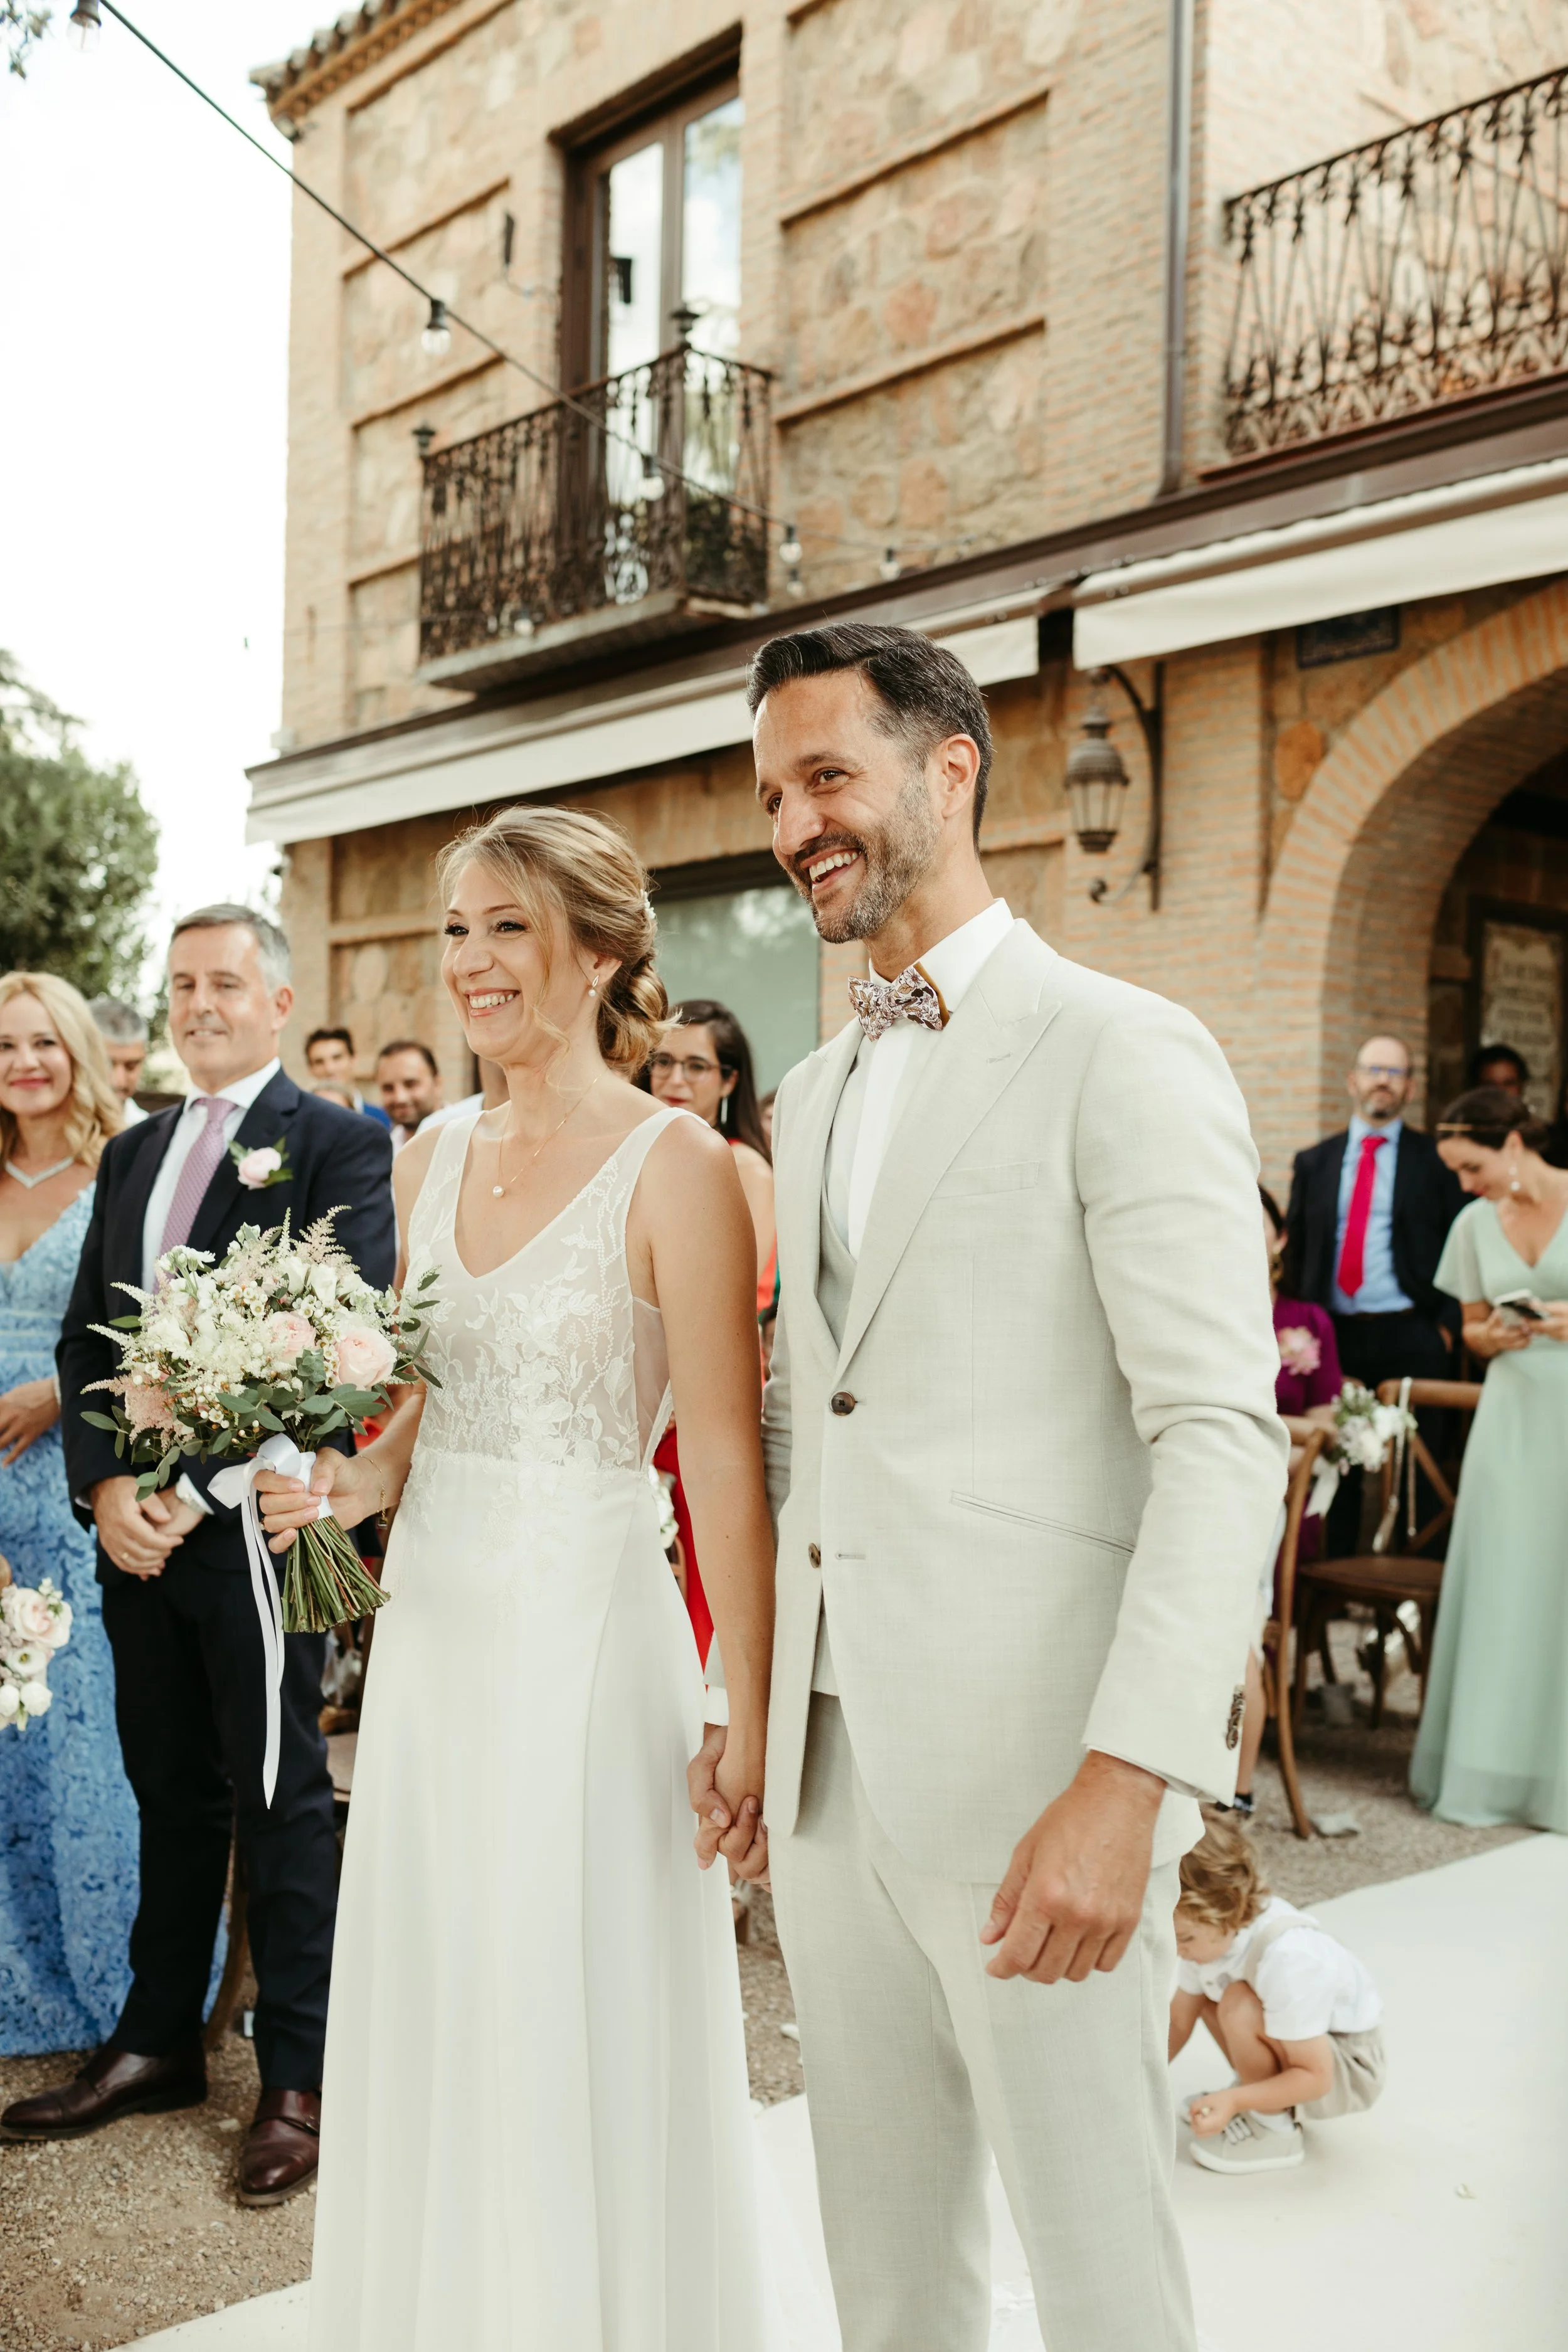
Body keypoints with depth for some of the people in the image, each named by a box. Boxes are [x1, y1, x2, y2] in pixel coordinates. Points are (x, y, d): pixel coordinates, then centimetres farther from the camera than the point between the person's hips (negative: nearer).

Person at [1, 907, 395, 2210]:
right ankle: (159, 2039, 32)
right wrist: (105, 1484, -5)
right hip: (137, 1523, 6)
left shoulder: (341, 1148, -7)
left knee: (280, 1801, 5)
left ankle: (300, 2078, 19)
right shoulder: (132, 1153, 14)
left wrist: (199, 1491, -18)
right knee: (171, 1794, 17)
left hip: (258, 1527, -6)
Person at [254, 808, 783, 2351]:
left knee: (584, 2044, 7)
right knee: (433, 2028, 17)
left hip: (585, 1639, -6)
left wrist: (753, 1719, -14)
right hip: (432, 1633, 6)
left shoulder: (673, 1166, -12)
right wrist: (352, 1481, -3)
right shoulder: (430, 1163, 8)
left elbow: (725, 1463, -13)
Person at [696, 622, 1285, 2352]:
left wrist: (1125, 1782, -24)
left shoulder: (1124, 1054, -10)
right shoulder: (811, 1098, 15)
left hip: (1033, 1777, -7)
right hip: (827, 1764, 7)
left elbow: (1222, 1434, -17)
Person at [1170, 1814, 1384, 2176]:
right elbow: (1178, 2022, -2)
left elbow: (1315, 2077, -30)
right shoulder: (1215, 1931, -15)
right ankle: (1257, 2094, 11)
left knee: (1239, 2007, -30)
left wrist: (1235, 2100, -39)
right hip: (1296, 2046, 8)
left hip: (1348, 2070, -8)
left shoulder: (1286, 1958, -37)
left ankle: (1275, 2128, -7)